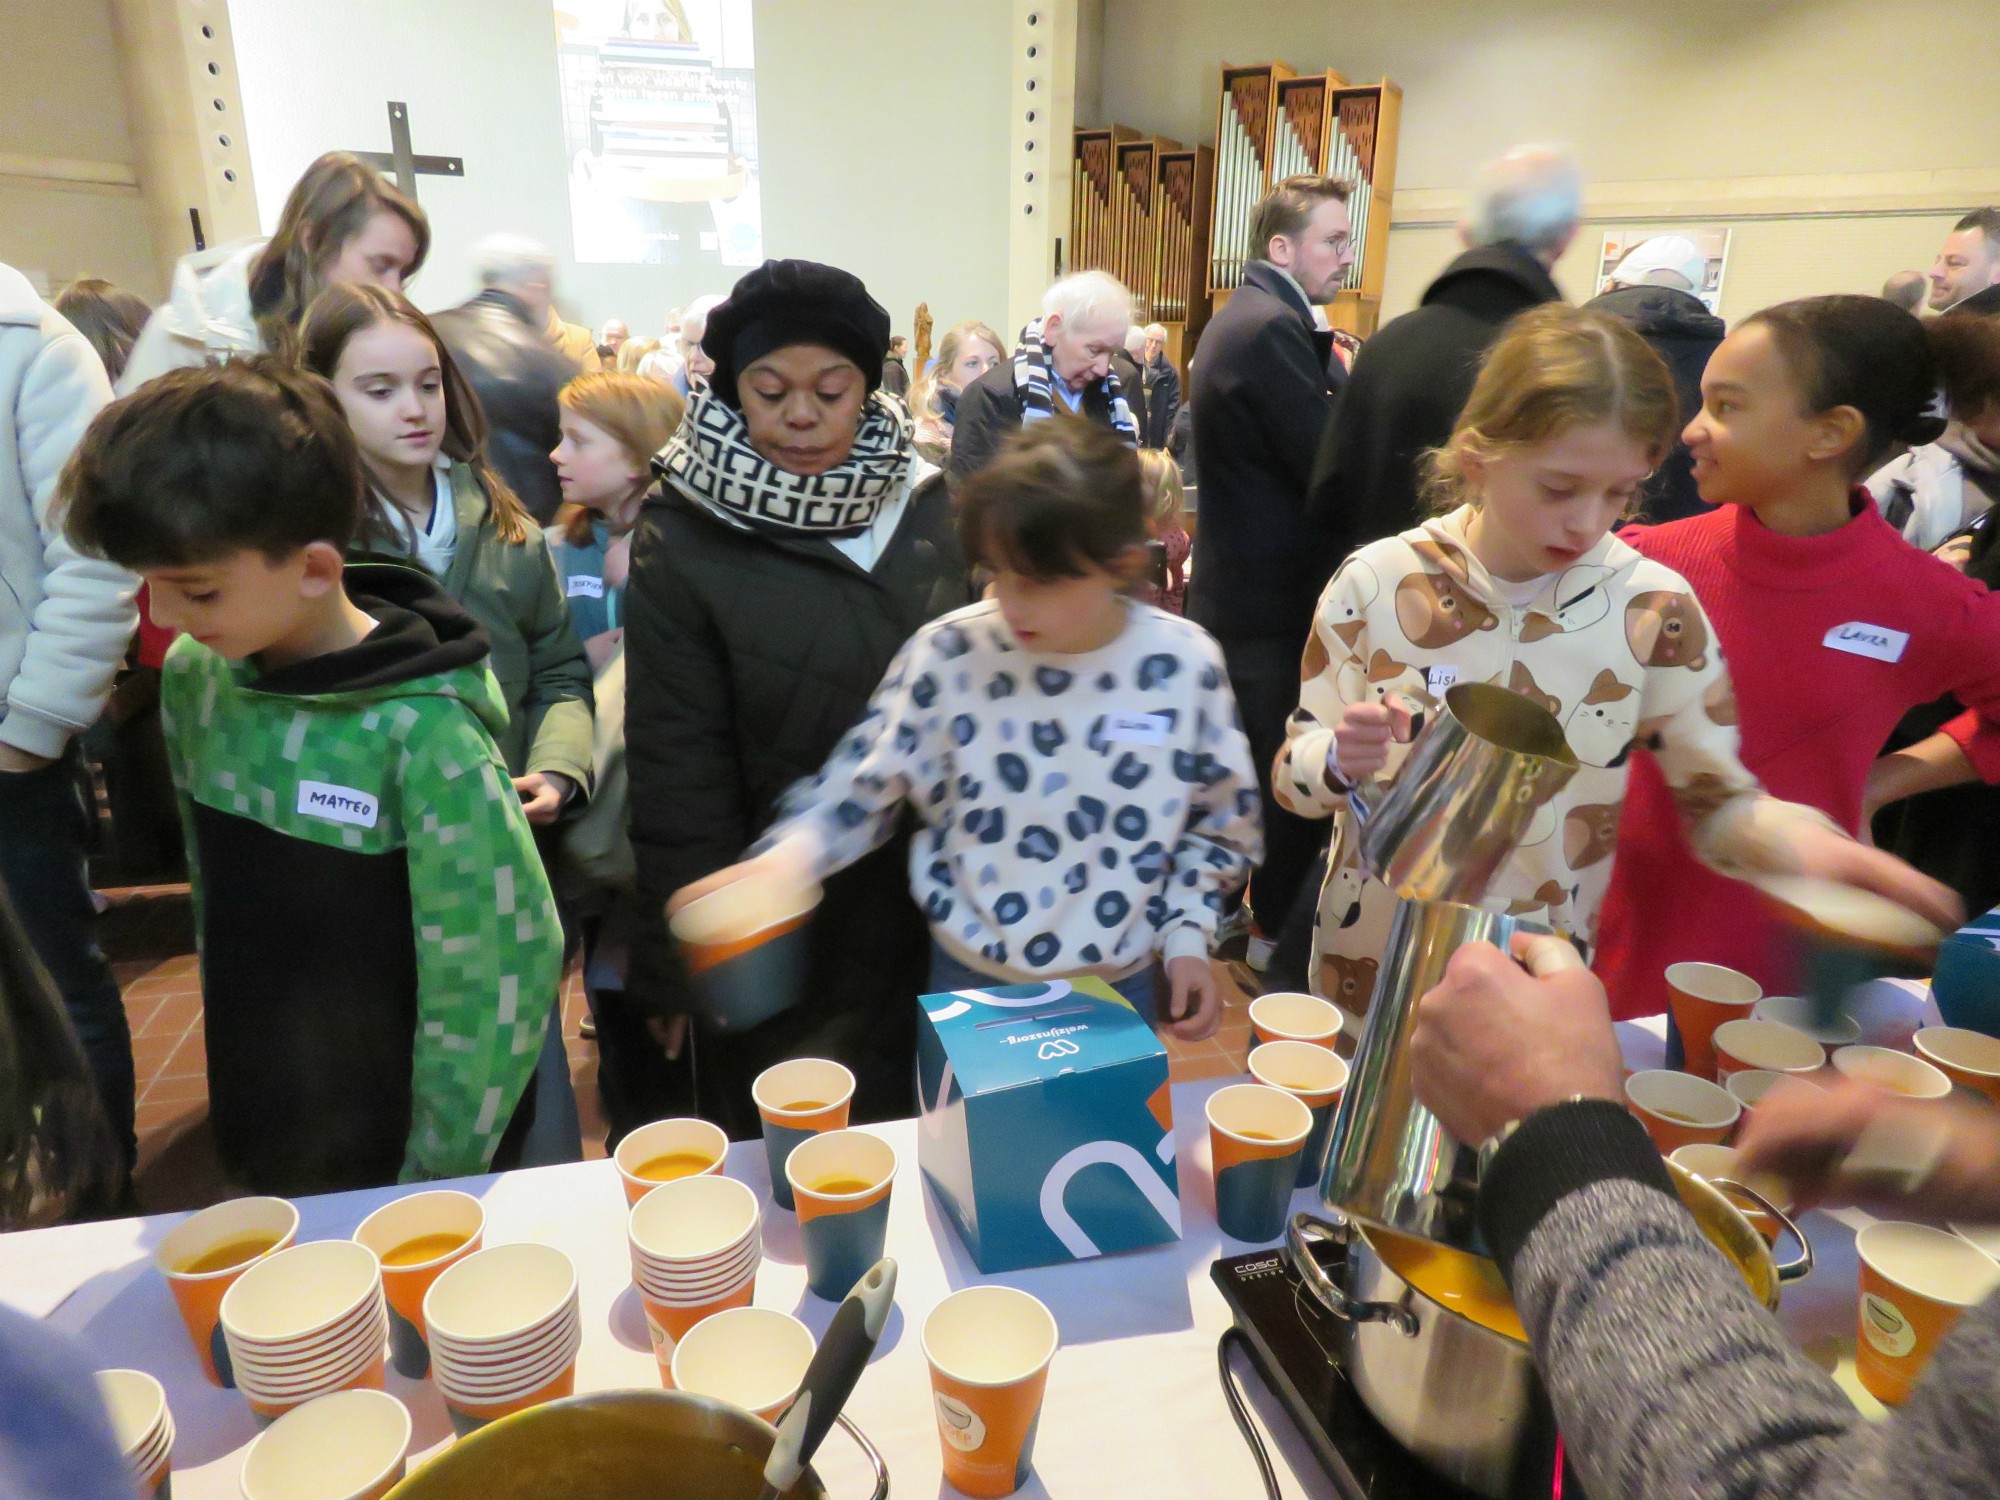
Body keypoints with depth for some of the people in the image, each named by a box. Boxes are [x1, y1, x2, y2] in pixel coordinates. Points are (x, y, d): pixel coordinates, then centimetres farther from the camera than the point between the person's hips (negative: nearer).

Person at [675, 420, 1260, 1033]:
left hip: (1120, 989, 1)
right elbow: (861, 785, -7)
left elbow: (1221, 819, 1)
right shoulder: (949, 654, -15)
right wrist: (780, 862, -23)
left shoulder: (1184, 665, -13)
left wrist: (1187, 934, -6)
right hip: (969, 982, 0)